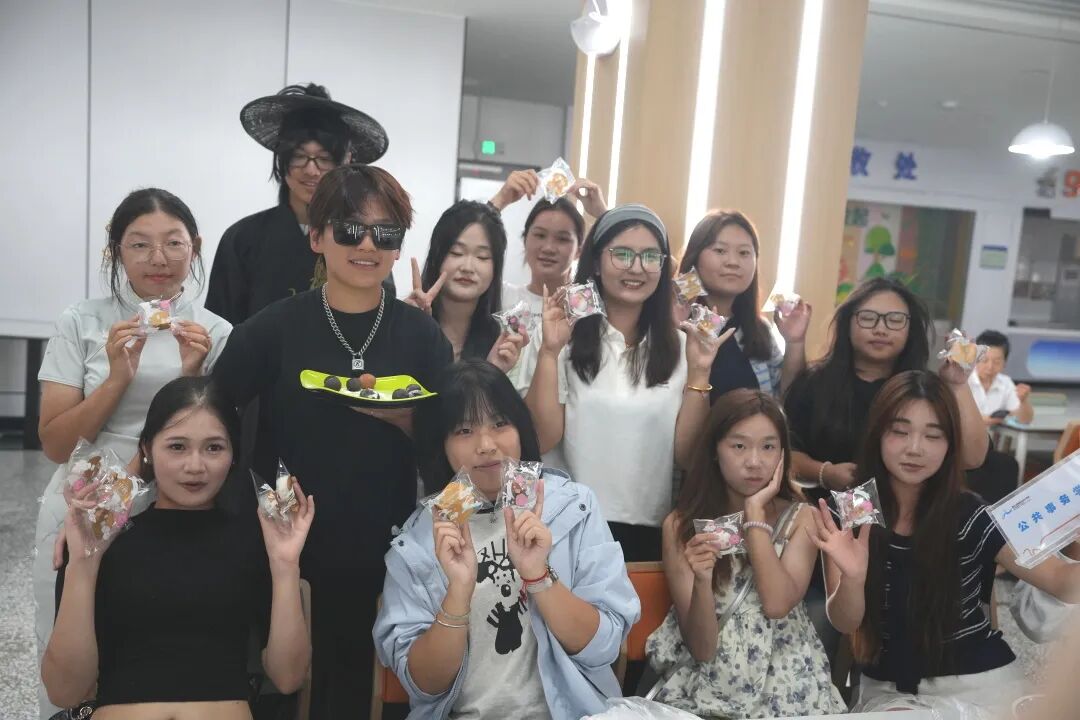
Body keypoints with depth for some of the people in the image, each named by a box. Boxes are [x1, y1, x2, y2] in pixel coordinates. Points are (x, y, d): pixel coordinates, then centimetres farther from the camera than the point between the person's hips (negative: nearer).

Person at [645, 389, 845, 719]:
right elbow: (701, 648, -8)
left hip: (787, 681, 1)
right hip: (707, 684, -1)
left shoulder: (802, 518, 0)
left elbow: (777, 604, -15)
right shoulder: (680, 525, -5)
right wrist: (701, 581, -26)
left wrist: (755, 513, -13)